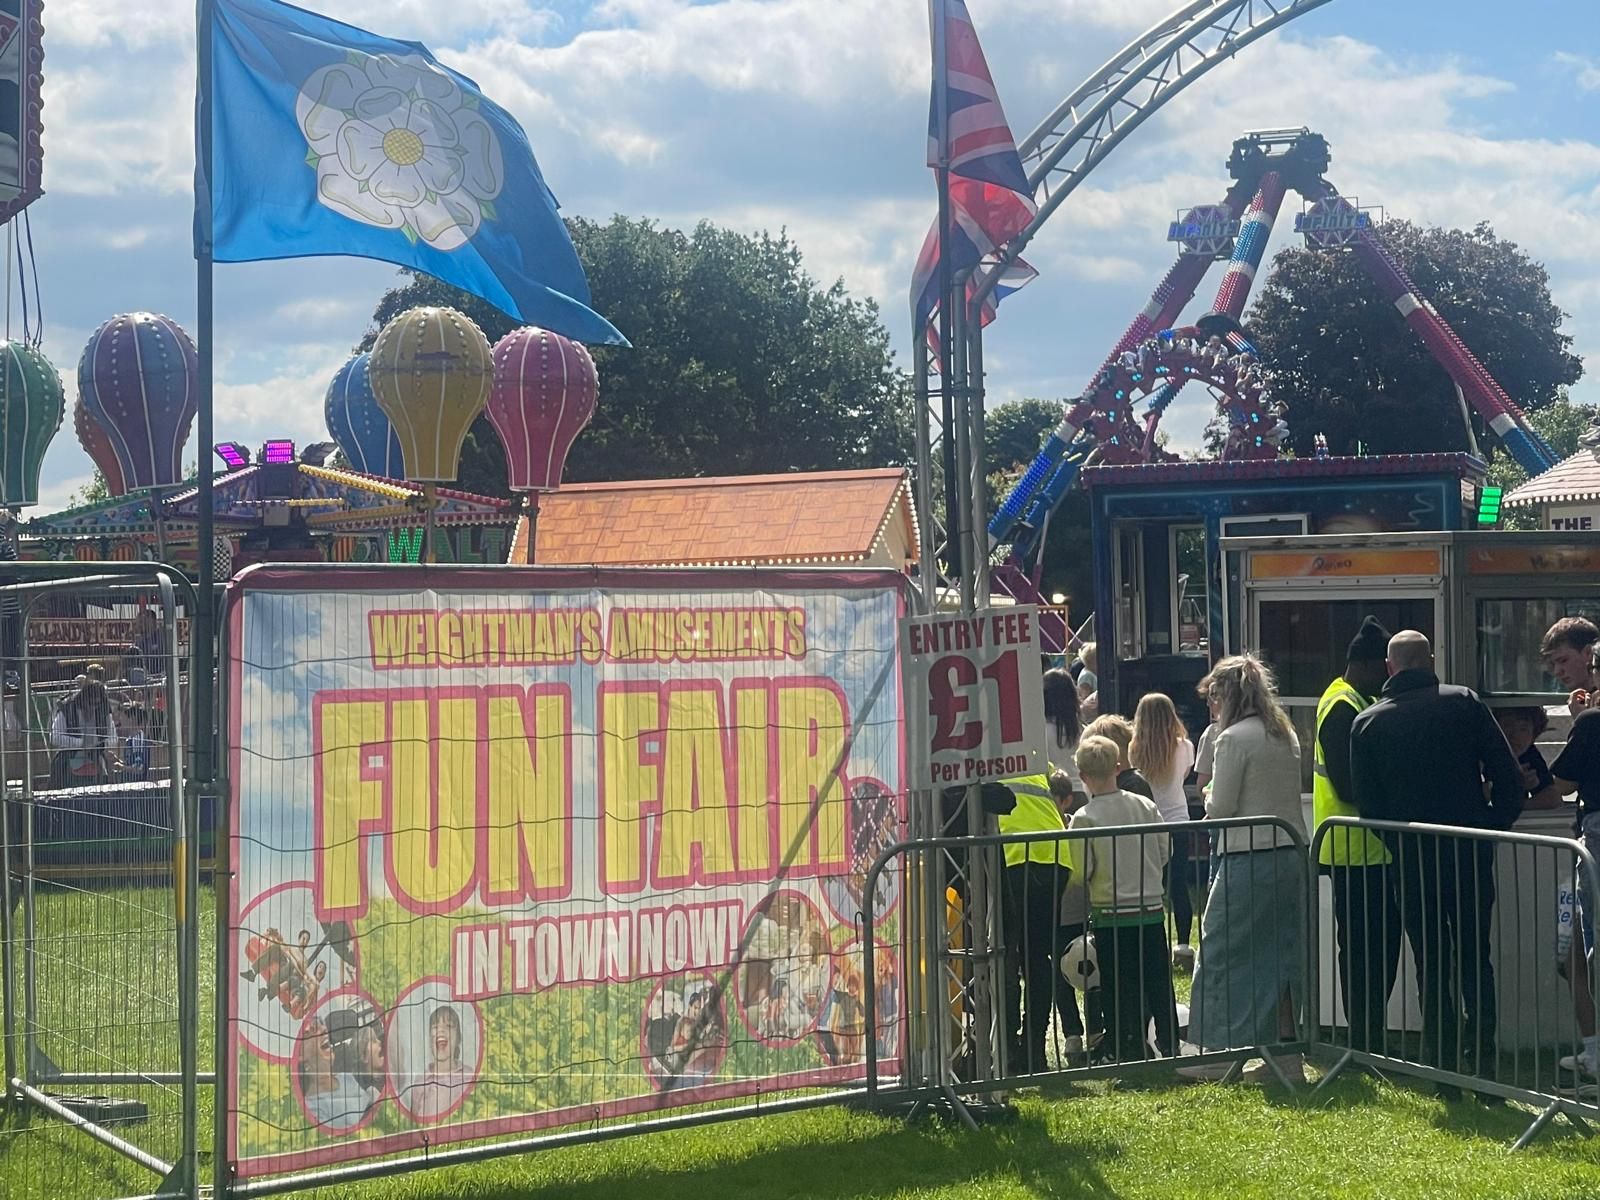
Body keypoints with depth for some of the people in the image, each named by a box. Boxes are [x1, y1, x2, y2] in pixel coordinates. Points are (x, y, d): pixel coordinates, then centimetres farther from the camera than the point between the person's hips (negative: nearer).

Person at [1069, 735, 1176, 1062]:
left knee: (1118, 990, 4)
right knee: (1159, 984, 13)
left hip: (1110, 915, -4)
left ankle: (1130, 1055, 4)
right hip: (1152, 909, 4)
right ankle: (1170, 1049, 19)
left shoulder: (1084, 818, -13)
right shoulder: (1146, 806, -1)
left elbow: (1082, 873, -12)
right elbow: (1165, 851, 6)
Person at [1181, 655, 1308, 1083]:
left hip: (1250, 856, -8)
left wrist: (1210, 798, 10)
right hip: (1292, 851, 8)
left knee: (1222, 951, 3)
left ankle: (1221, 1051, 5)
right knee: (1283, 951, 10)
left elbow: (1219, 808, -11)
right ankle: (1286, 1053, 11)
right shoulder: (1286, 735, 11)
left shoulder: (1234, 738, -11)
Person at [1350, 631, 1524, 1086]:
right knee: (1474, 959, 11)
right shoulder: (1465, 703, -2)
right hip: (1470, 854, 0)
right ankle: (1480, 1061, 3)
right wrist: (1493, 825, 8)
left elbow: (1366, 802, 2)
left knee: (1431, 964, 9)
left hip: (1411, 858, 0)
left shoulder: (1367, 723, 2)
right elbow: (1509, 779, -4)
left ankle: (1444, 1070, 7)